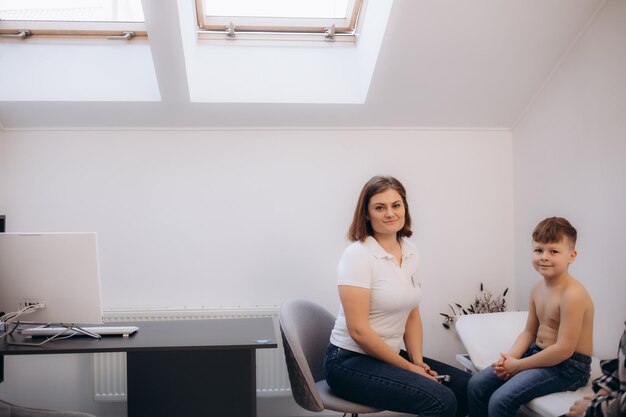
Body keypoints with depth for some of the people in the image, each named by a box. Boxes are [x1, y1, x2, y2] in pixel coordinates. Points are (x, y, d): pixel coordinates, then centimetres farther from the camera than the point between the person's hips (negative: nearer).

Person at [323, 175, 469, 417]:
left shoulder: (410, 252, 5)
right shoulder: (358, 255, -17)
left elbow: (412, 316, 11)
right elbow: (358, 330, -20)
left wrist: (418, 361, -4)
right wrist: (409, 368, -15)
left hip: (390, 355, 8)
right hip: (350, 361, -8)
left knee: (463, 385, 2)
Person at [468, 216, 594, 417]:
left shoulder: (573, 294, -22)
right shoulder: (537, 289, 5)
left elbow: (564, 349, -24)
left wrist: (518, 365, -16)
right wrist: (510, 357, -7)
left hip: (568, 366, -8)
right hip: (537, 354, 9)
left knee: (500, 400, -23)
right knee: (476, 384, 1)